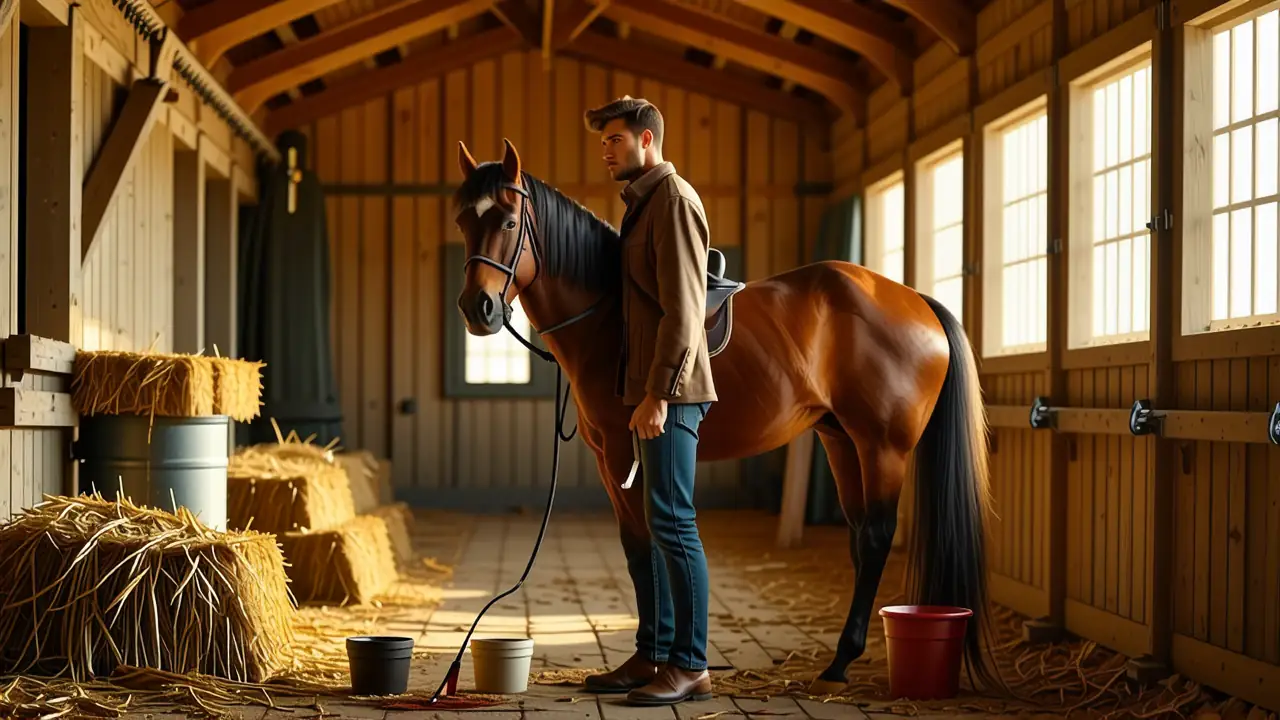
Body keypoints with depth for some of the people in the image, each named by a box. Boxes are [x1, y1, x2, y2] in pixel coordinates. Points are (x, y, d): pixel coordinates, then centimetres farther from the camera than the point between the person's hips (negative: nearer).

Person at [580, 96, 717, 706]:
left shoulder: (673, 200, -10)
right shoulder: (641, 202, 20)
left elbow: (681, 309, -18)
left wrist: (658, 394, -23)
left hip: (669, 393, -10)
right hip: (644, 392, 10)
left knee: (671, 523, -9)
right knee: (639, 526, 13)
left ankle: (691, 667, -4)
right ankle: (653, 656, 21)